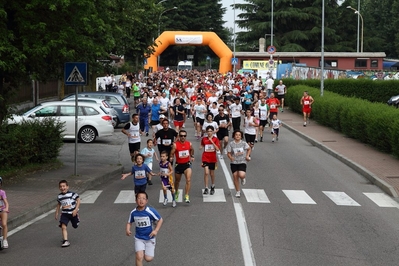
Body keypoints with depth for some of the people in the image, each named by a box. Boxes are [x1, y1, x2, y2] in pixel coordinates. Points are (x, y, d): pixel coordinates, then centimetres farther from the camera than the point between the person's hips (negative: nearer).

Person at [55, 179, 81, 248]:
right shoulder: (59, 196, -1)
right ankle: (65, 241, -17)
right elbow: (59, 204, 15)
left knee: (75, 226, 17)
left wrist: (76, 209, -17)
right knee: (63, 227, -17)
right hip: (64, 214, 2)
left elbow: (78, 200, -9)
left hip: (73, 213, -2)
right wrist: (56, 213, 16)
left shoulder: (72, 194, -15)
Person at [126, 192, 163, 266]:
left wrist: (156, 230, -20)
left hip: (150, 238, -1)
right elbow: (129, 222, 6)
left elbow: (160, 220, -10)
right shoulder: (133, 213, -10)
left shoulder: (150, 211, -21)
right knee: (139, 257, -16)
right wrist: (128, 230, -13)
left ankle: (152, 249, 35)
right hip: (139, 238, 1)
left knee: (148, 259, 0)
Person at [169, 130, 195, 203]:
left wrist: (192, 156, 12)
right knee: (177, 180, 19)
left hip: (187, 164, 0)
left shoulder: (189, 144, -5)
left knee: (188, 179, -20)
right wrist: (171, 158, -32)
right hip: (178, 164, 0)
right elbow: (172, 153, -13)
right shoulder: (175, 145, -14)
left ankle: (187, 196, -17)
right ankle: (176, 192, 47)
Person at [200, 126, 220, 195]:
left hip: (213, 159, 0)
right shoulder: (204, 139, 1)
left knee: (212, 173, 13)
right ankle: (206, 188, -10)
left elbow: (218, 149, -13)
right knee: (206, 173, -16)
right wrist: (201, 147, -5)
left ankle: (212, 186, 37)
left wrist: (212, 141, -18)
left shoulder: (215, 139, -3)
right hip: (205, 158, 0)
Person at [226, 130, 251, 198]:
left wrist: (247, 156, 3)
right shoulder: (231, 144, -3)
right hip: (234, 162, 1)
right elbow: (228, 153, 0)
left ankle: (243, 179, 19)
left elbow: (249, 149, 16)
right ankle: (238, 191, 19)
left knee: (241, 175, -22)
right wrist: (231, 157, -21)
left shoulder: (244, 143, -2)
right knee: (235, 176, 3)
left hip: (242, 162, -1)